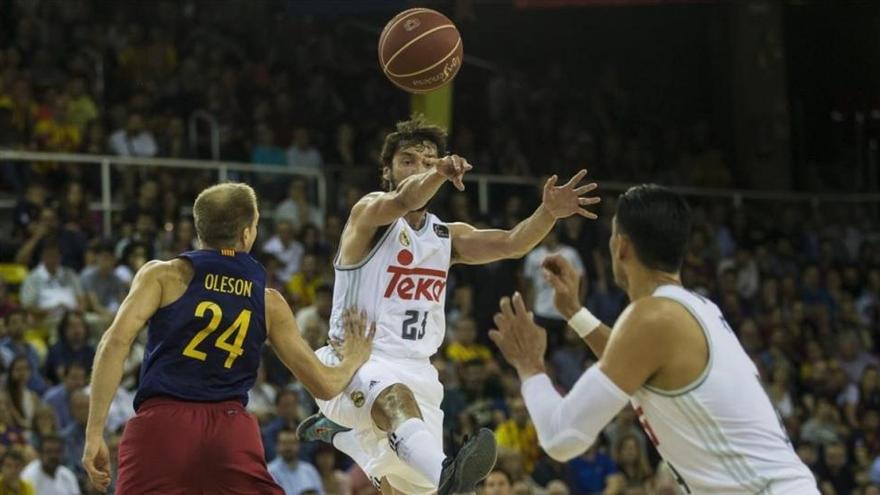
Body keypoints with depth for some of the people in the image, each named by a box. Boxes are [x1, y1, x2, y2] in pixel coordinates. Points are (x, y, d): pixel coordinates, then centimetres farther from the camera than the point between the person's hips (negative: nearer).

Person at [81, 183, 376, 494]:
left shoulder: (163, 275, 8)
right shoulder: (269, 303, 15)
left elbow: (116, 342, -7)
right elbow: (324, 385, 18)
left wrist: (94, 433, -6)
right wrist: (354, 359, 41)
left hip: (161, 425, -1)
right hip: (232, 432, 1)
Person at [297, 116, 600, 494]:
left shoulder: (447, 237, 14)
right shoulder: (369, 212, -4)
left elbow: (511, 243, -3)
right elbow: (403, 201, -29)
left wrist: (548, 212, -24)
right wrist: (438, 176, -51)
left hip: (416, 372, 7)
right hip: (357, 362, -7)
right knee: (394, 395, -40)